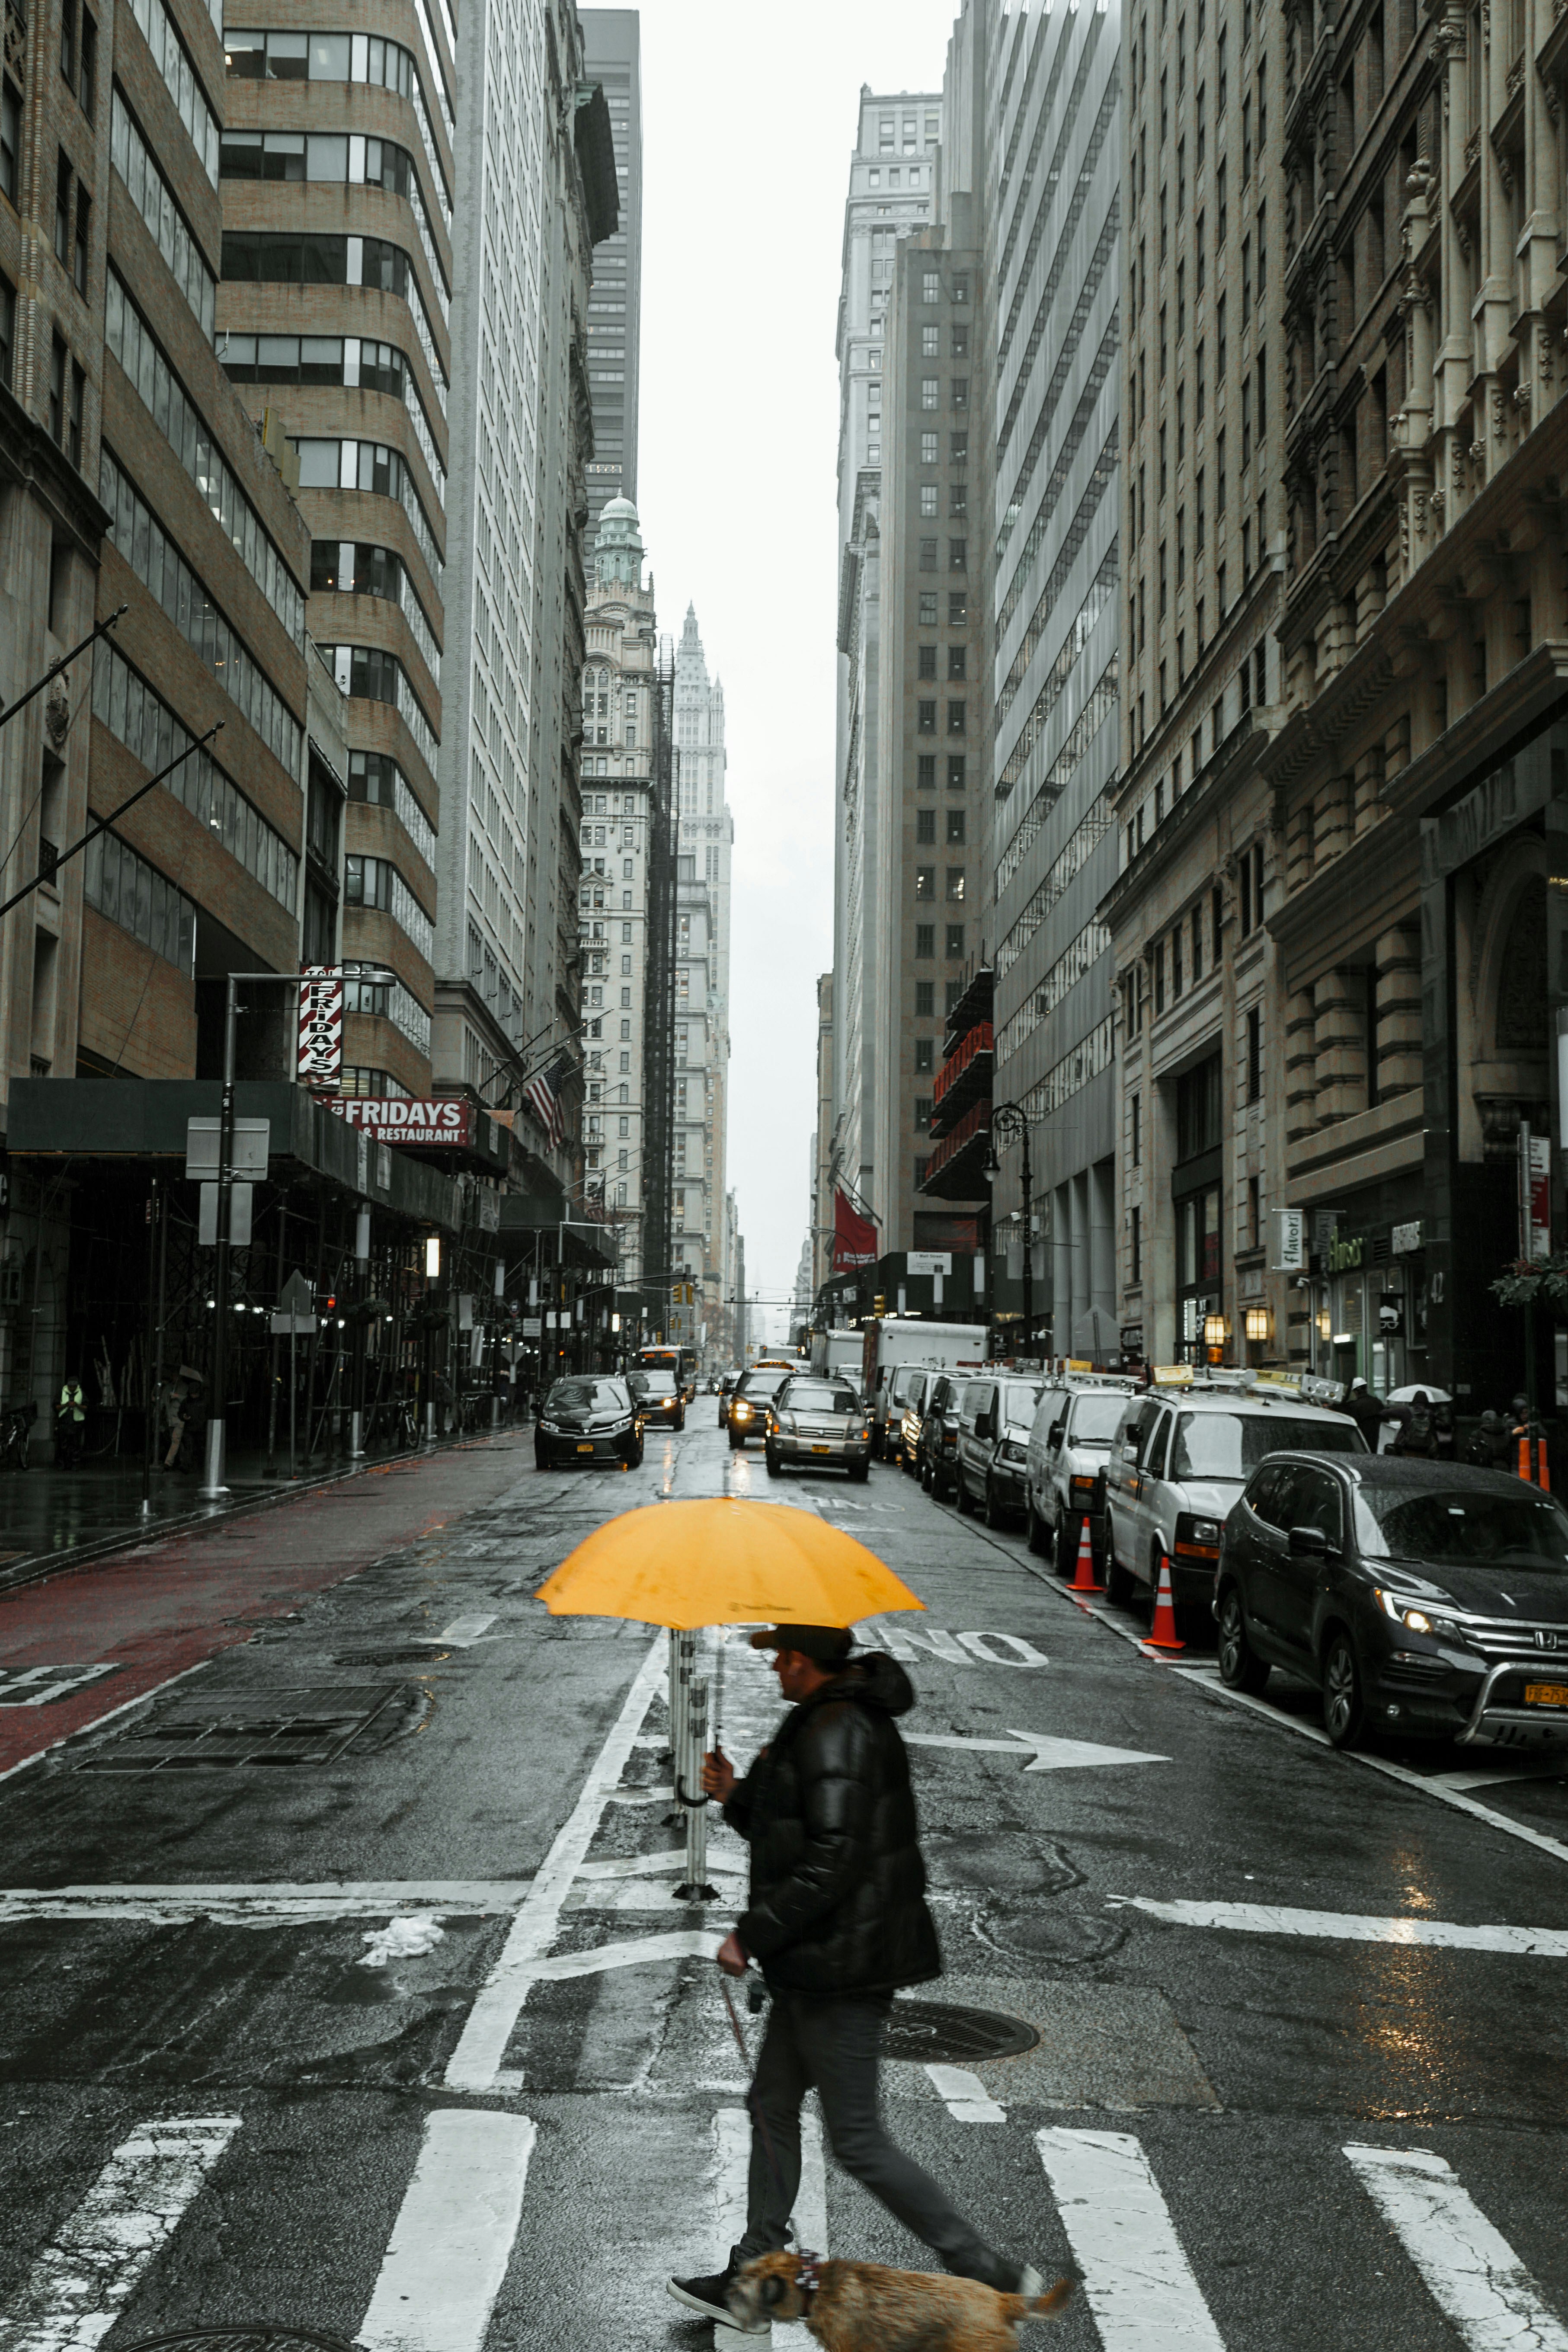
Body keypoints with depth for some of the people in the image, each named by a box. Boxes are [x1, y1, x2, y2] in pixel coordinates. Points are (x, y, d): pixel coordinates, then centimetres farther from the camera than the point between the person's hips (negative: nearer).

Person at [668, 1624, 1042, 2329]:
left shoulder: (835, 1735, -21)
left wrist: (752, 1934, -21)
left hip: (842, 1966, -11)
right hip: (821, 1963, 11)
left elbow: (832, 1862, -27)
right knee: (772, 2107, 18)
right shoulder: (849, 1722, 13)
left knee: (857, 2140, -3)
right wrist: (737, 1796, 15)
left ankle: (990, 2275, 5)